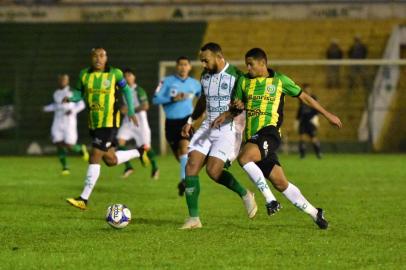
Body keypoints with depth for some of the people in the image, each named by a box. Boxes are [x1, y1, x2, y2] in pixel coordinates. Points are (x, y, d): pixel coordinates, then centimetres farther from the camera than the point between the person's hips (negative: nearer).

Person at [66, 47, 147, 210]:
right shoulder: (84, 75, 5)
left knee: (94, 158, -13)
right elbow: (79, 93, 13)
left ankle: (84, 199, -11)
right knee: (110, 160, 13)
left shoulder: (114, 74, -4)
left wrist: (131, 111, 9)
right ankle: (139, 153, 41)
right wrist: (71, 98, -9)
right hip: (93, 124, 5)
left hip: (109, 123, -5)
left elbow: (126, 90, 10)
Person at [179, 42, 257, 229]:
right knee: (191, 167, -8)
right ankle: (193, 218, -3)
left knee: (213, 170, -19)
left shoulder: (236, 76, -11)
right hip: (208, 127, 7)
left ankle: (245, 195, 9)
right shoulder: (205, 76, 11)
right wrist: (191, 121, 23)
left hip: (229, 129, -7)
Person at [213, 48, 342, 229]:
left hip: (269, 132, -5)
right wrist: (225, 115, 0)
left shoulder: (279, 80, 6)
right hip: (252, 137, 5)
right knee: (280, 182, 3)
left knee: (244, 158, -32)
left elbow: (304, 97, 15)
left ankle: (270, 199, -21)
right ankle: (314, 213, 16)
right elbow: (236, 108, 24)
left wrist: (327, 115, 19)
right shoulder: (244, 81, 16)